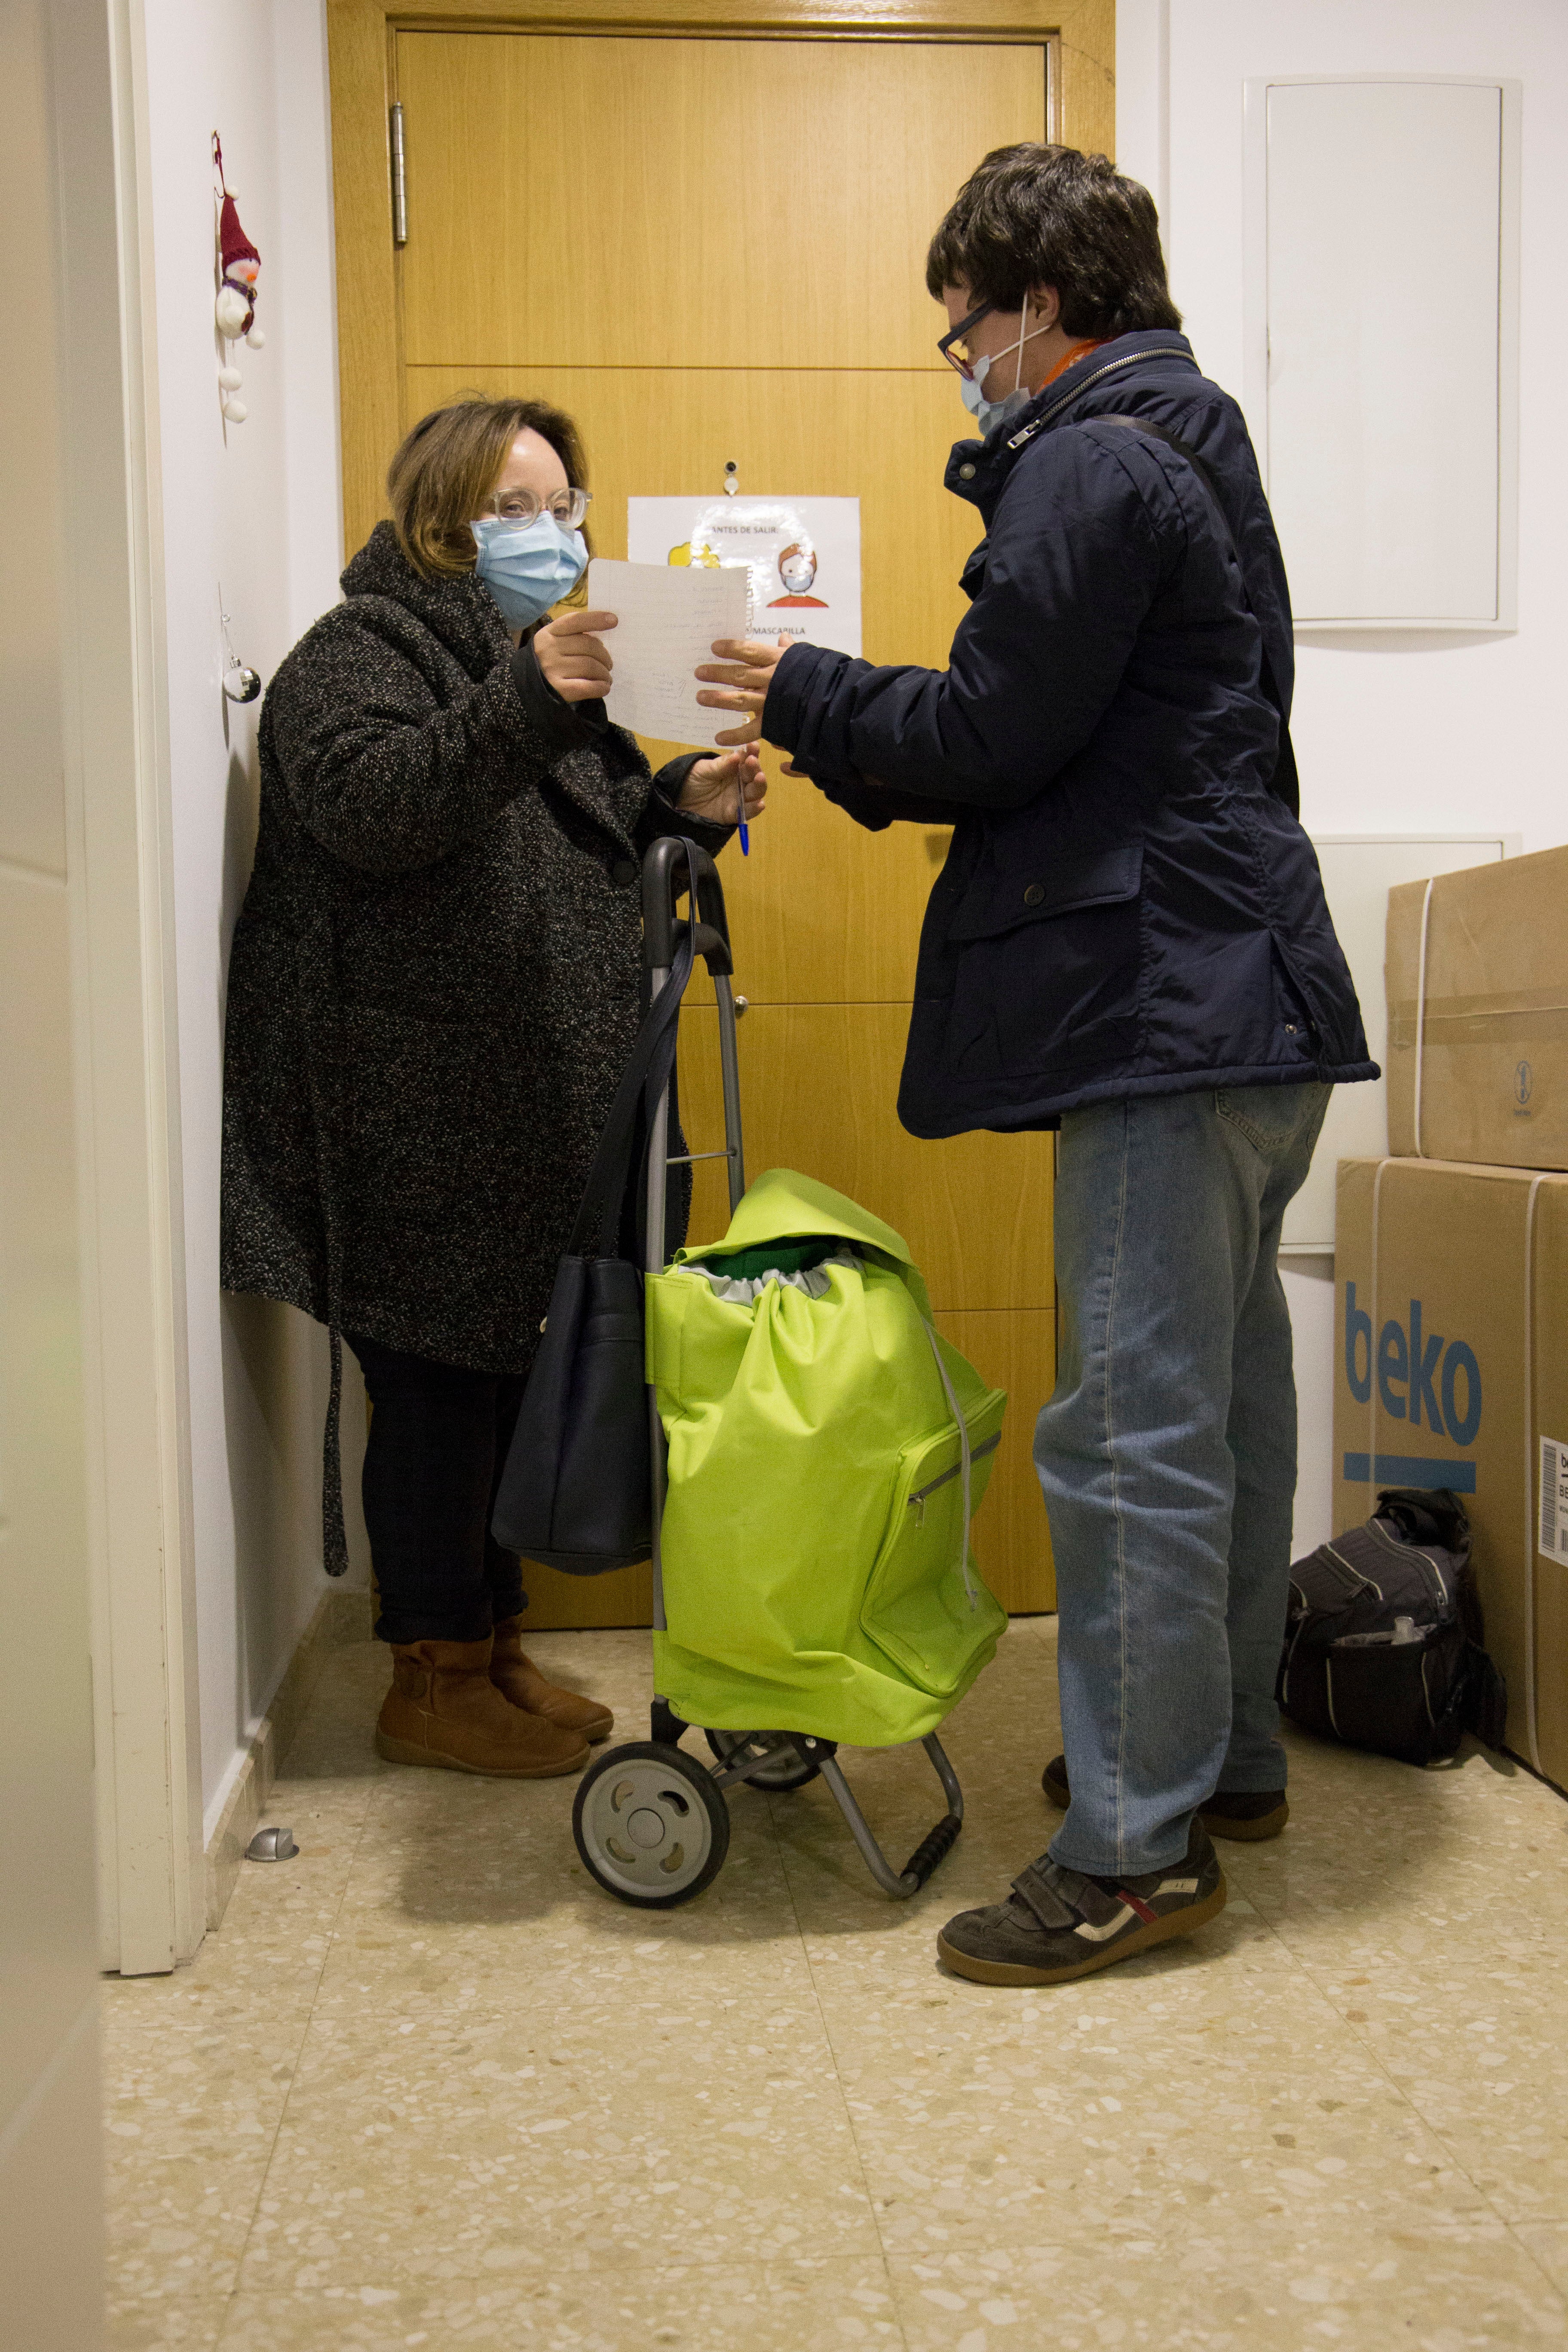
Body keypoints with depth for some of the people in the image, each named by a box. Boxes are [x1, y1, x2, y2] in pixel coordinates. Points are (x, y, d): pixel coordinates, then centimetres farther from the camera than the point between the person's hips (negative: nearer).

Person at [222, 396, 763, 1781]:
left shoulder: (534, 658, 23)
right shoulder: (358, 654, -5)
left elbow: (575, 849, 26)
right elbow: (366, 809, -24)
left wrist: (681, 806, 8)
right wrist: (520, 705, -35)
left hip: (526, 1114, 9)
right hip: (413, 1117, -9)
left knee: (508, 1375, 13)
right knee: (437, 1384, -2)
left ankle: (493, 1643, 27)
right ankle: (434, 1682, 12)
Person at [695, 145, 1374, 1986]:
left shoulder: (1093, 465, -9)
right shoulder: (1190, 450, 23)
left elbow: (990, 736, -14)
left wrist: (805, 698, 2)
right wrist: (835, 736, 18)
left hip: (1170, 1009, -11)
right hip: (1248, 1002, 11)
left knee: (1132, 1436, -6)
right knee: (1224, 1400, 16)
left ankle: (1139, 1845, 5)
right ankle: (1224, 1752, 31)